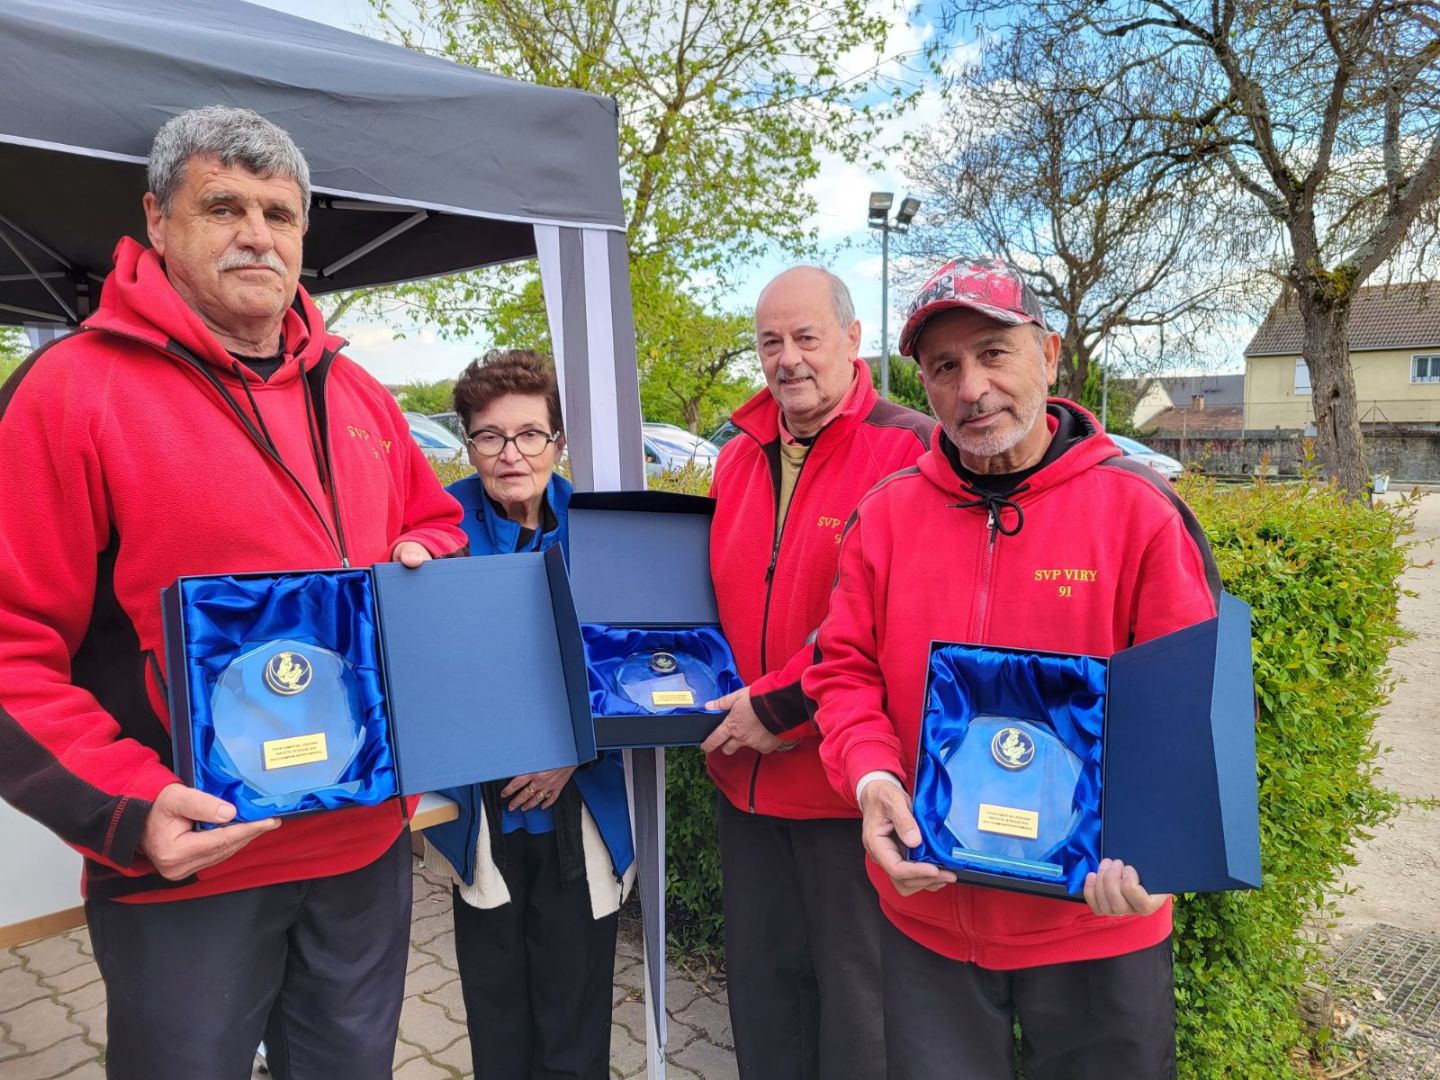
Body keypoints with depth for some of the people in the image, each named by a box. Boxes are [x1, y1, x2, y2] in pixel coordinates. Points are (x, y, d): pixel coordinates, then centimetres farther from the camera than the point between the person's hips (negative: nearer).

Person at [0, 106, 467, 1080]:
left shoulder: (353, 391, 8)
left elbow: (437, 523, 20)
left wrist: (420, 563, -3)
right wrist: (125, 808, -22)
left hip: (370, 839, 6)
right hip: (187, 863, -5)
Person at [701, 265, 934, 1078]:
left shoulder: (908, 449, -14)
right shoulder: (738, 458, 9)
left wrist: (779, 705, -18)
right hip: (747, 773, 7)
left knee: (857, 992, 12)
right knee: (762, 981, 22)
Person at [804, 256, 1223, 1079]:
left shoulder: (1140, 509, -10)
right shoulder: (887, 514, -3)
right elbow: (845, 672, 1)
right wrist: (872, 775, -16)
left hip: (1099, 923, -1)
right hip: (926, 915, 2)